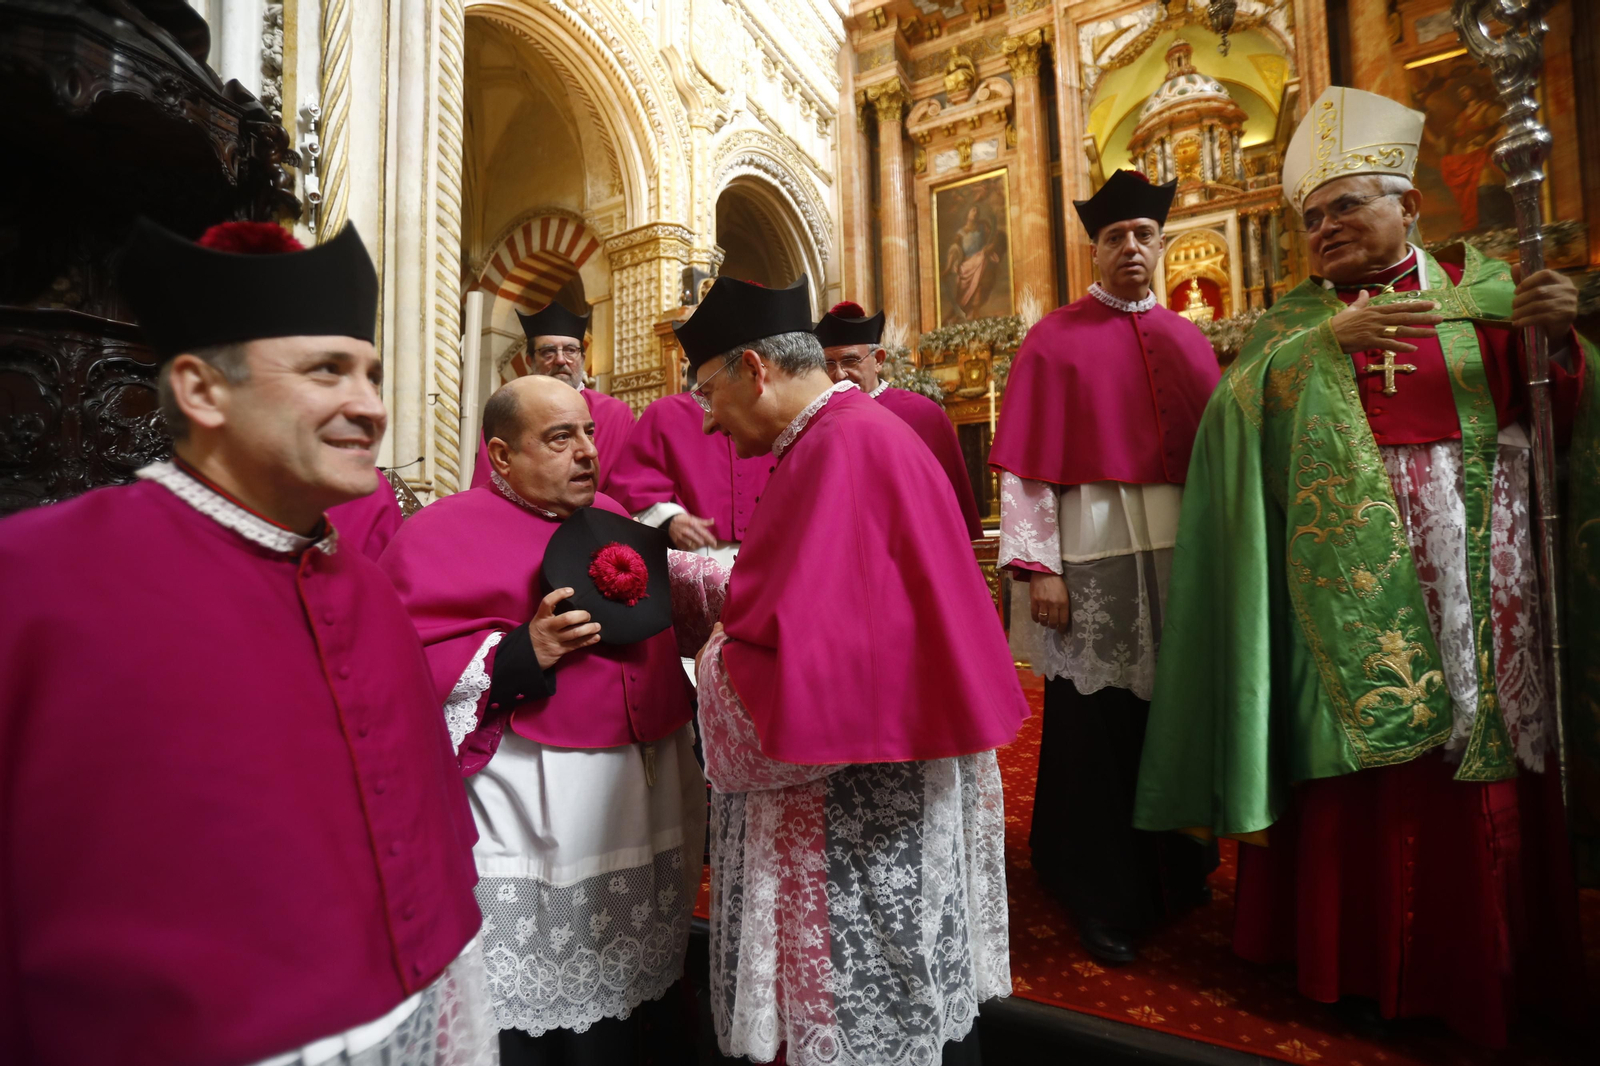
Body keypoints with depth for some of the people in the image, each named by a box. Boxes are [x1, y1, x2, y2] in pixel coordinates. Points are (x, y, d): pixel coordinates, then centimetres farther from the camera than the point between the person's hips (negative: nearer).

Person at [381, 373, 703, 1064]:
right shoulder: (443, 533, -7)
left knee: (620, 1007, 19)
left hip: (651, 792, 6)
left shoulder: (612, 519, 12)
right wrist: (519, 655, -24)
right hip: (529, 814, -5)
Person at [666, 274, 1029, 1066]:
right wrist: (660, 566, 12)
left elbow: (780, 660, -27)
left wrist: (717, 651, -6)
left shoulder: (840, 447, -22)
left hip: (855, 814, -9)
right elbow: (795, 596, 13)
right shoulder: (862, 432, 9)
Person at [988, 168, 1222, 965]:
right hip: (1092, 553, -4)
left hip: (1183, 552, 5)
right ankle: (1104, 898, 20)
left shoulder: (1189, 342, 15)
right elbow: (1024, 465, -7)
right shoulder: (1054, 340, 1)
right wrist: (1037, 566, -14)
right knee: (1095, 724, 3)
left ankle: (1175, 872, 33)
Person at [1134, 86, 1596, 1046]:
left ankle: (1487, 962, 27)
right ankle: (1373, 962, 20)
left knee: (1485, 766, 6)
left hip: (1479, 572, 1)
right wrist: (1332, 337, -18)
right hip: (1358, 579, -1)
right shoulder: (1298, 318, 10)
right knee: (1374, 762, 3)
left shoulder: (1486, 285, 11)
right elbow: (1236, 401, -8)